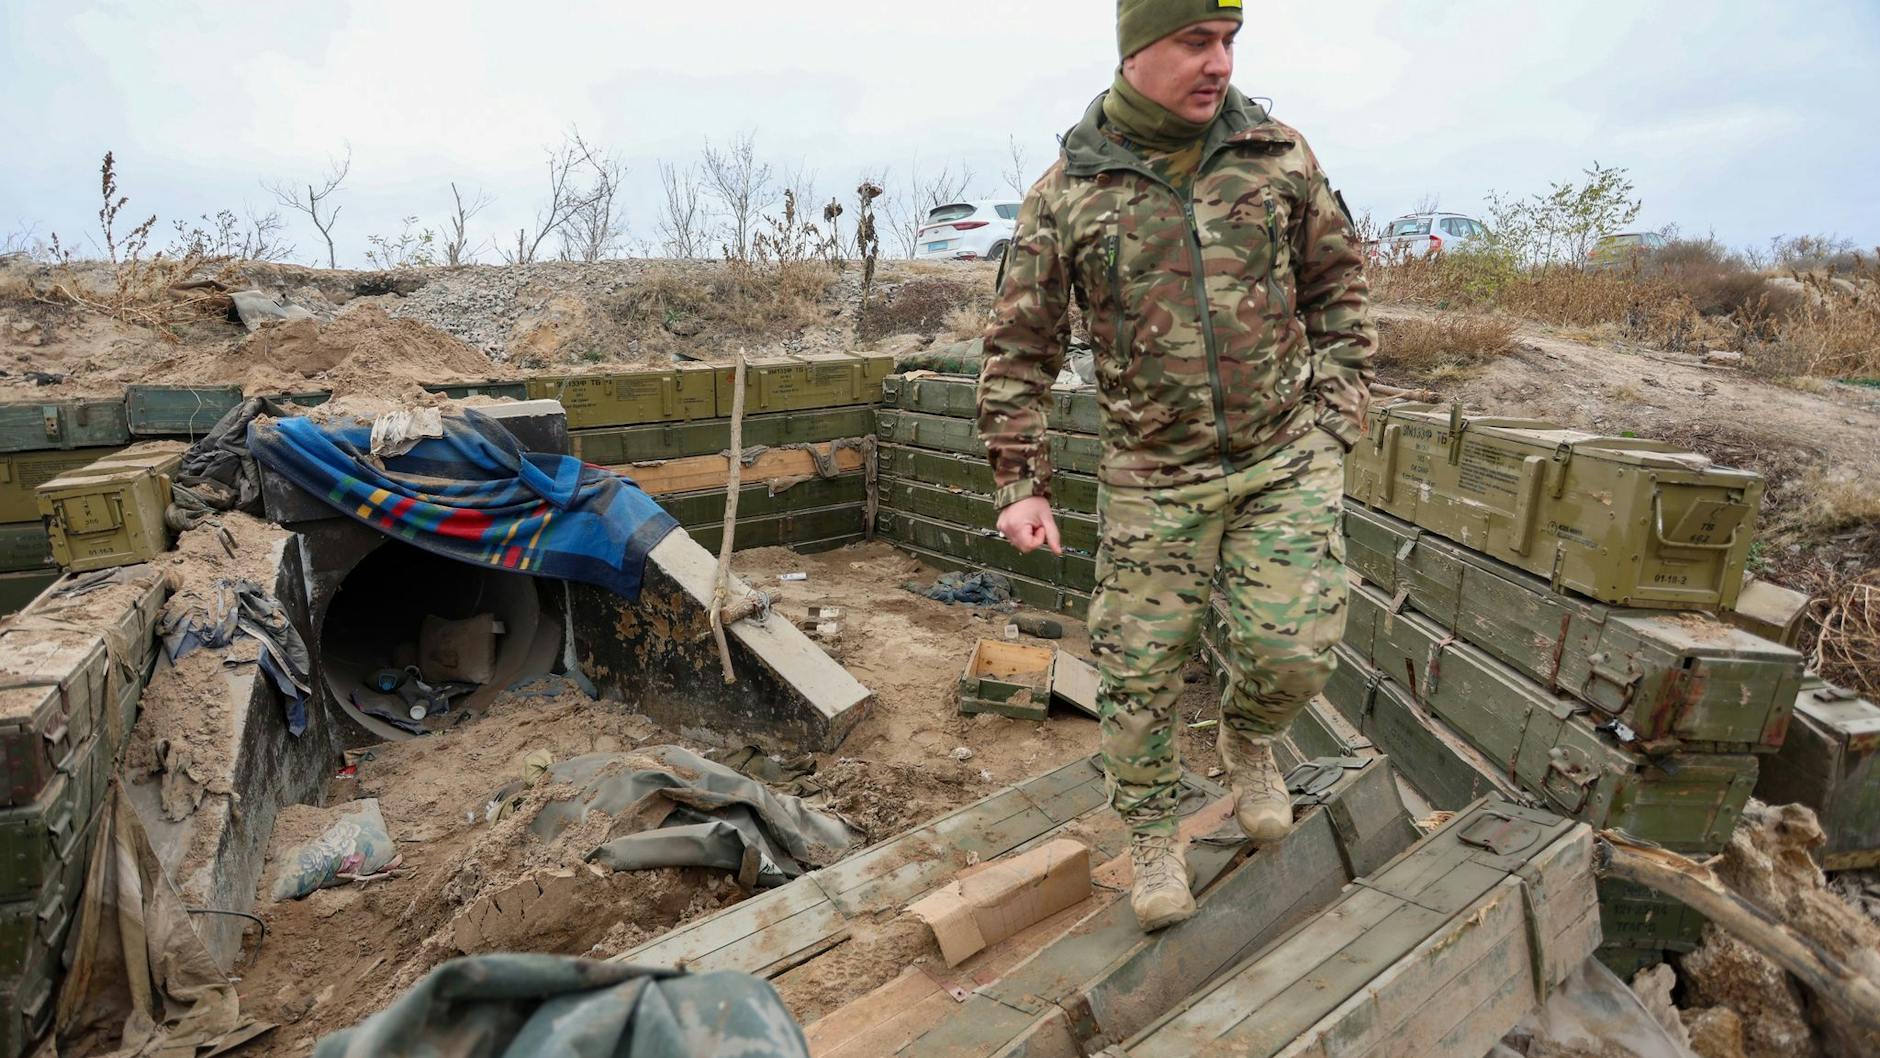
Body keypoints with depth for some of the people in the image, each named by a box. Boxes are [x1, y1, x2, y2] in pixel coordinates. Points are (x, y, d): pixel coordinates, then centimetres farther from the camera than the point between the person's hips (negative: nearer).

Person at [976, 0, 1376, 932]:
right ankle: (1152, 837, 29)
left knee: (1295, 647, -7)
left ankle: (1247, 739, 30)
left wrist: (1336, 413, 4)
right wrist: (1022, 486, -5)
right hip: (1154, 479, -1)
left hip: (1286, 460, 2)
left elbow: (1339, 283, 13)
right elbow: (1018, 350, -1)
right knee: (1140, 676, 4)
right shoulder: (1067, 192, -4)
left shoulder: (1278, 155, 2)